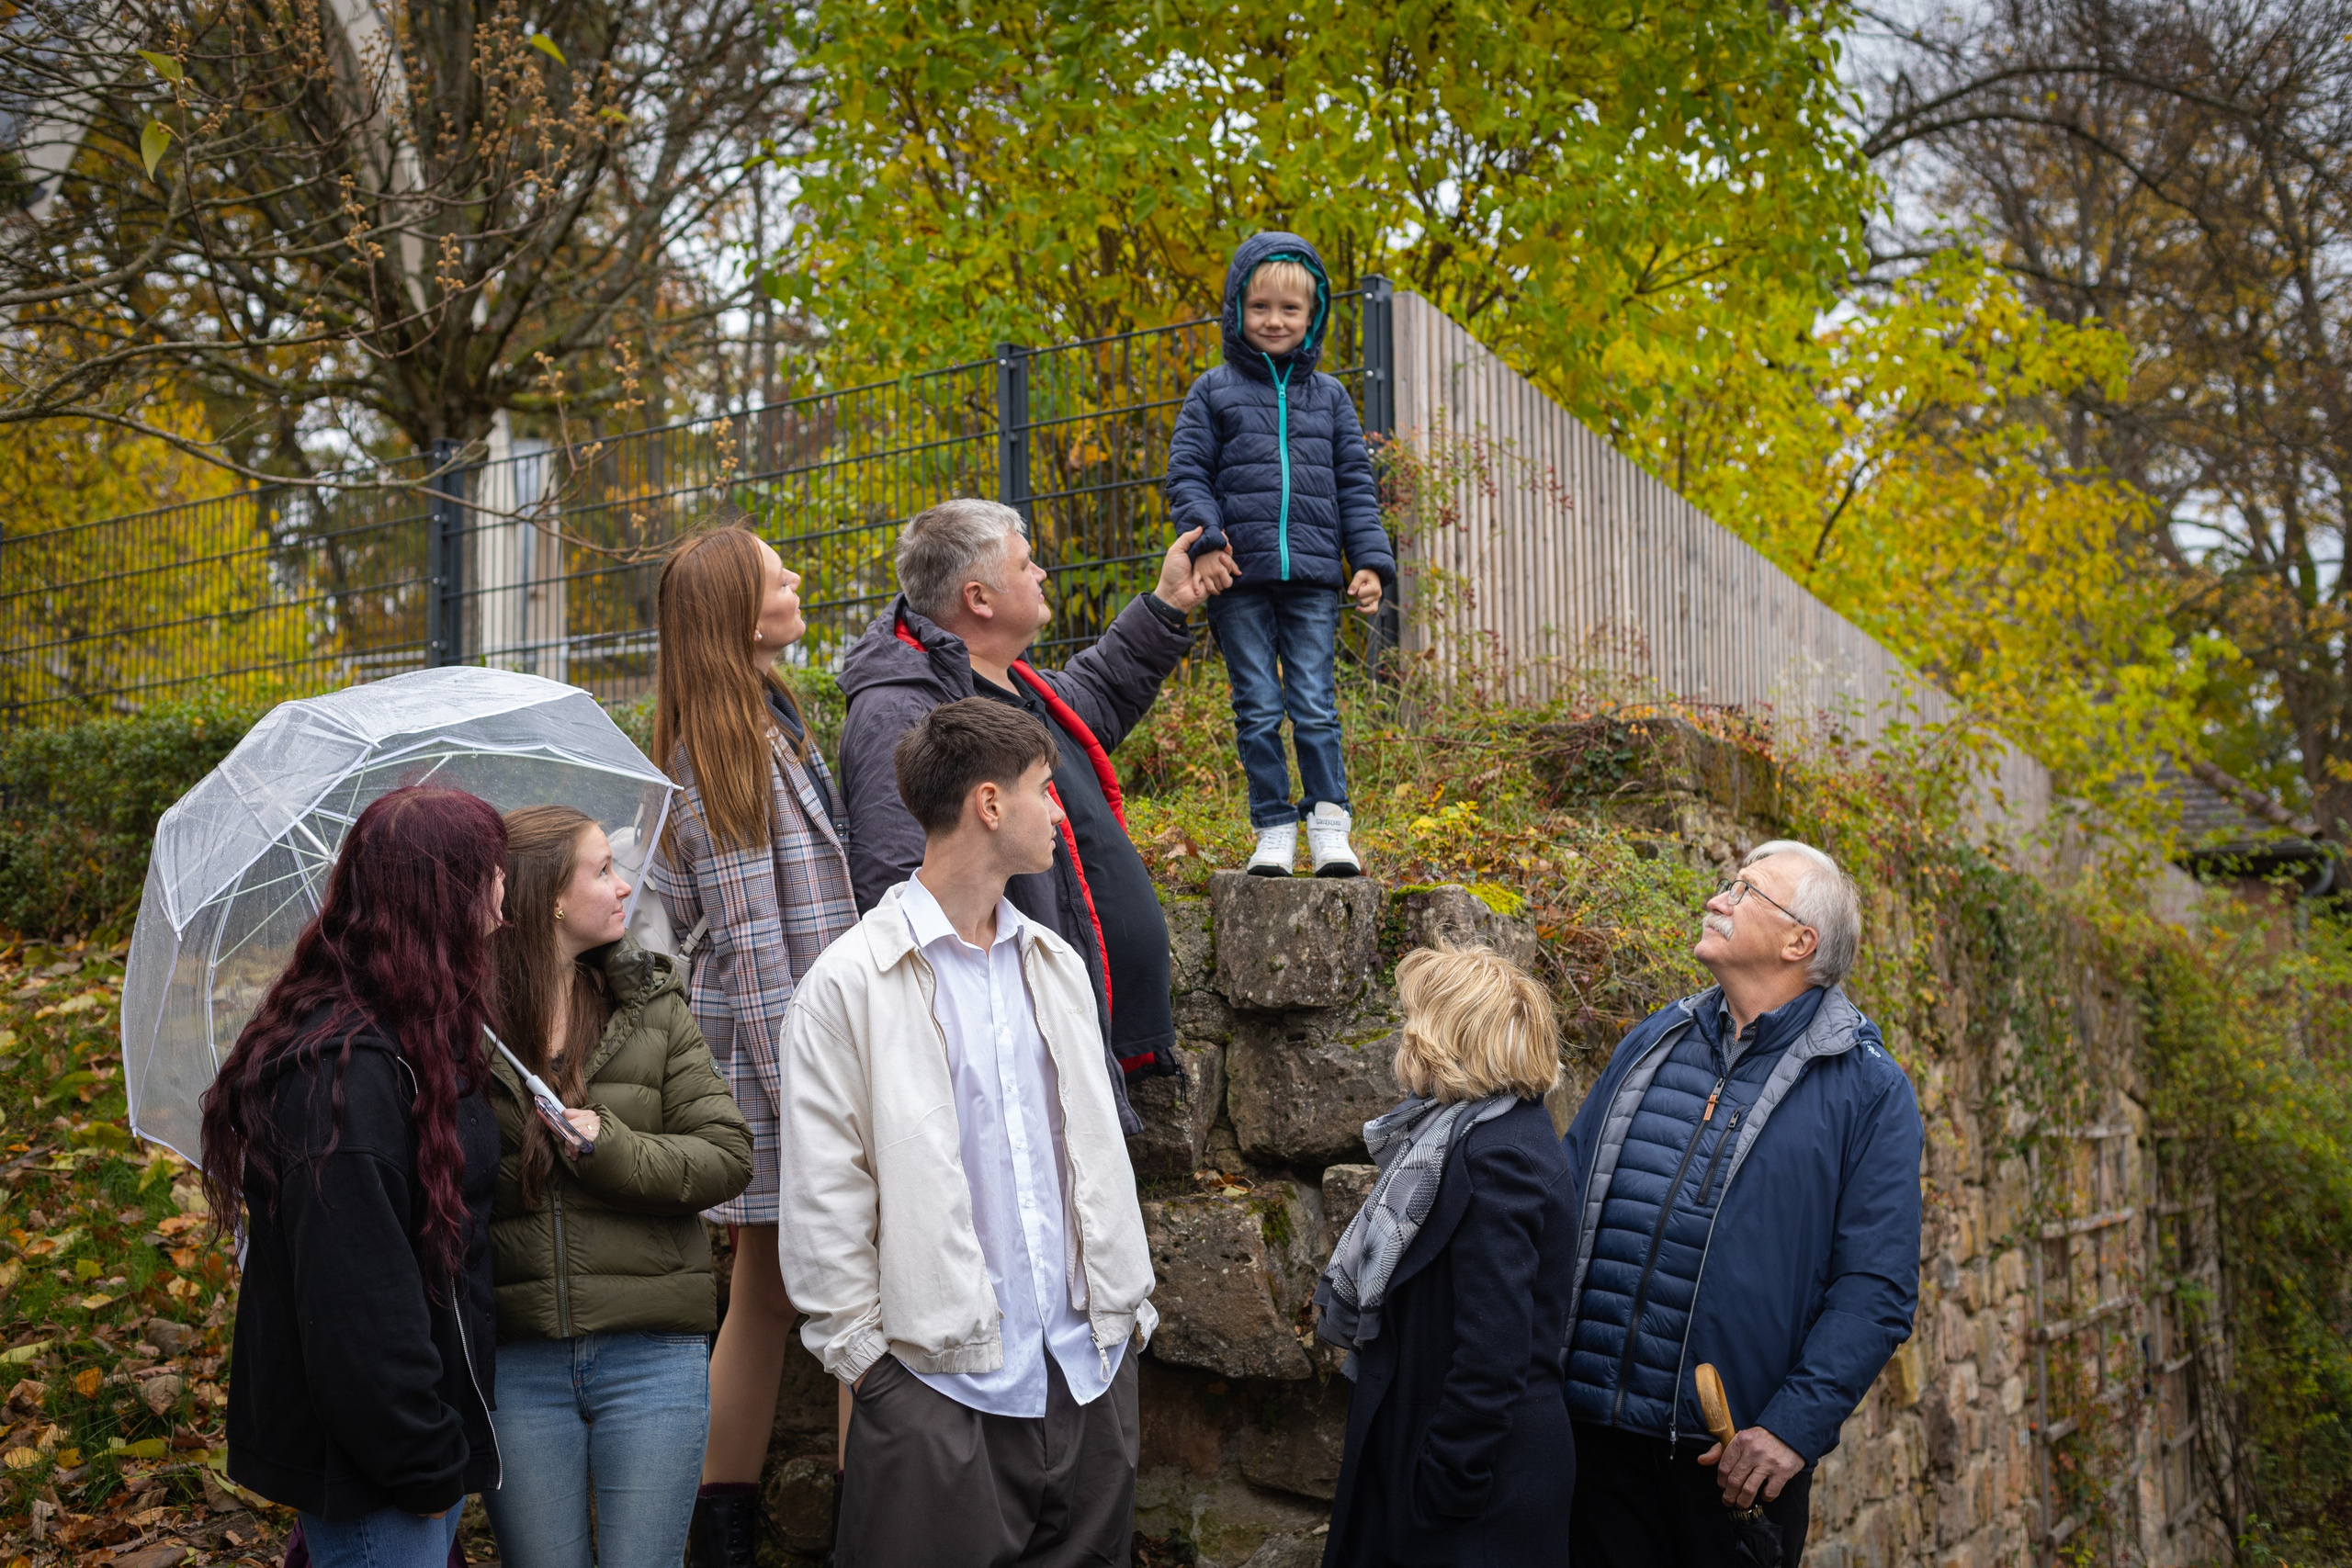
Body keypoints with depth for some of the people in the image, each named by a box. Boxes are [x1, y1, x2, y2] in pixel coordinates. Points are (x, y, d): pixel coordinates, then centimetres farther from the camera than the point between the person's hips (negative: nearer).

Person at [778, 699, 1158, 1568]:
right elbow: (822, 1195, -7)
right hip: (942, 1381, -6)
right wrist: (860, 1348, -8)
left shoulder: (1056, 963, 13)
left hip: (1091, 1371, 6)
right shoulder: (851, 981, -7)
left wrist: (1130, 1303, 13)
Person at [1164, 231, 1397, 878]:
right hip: (1240, 577, -1)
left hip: (1313, 579, 1)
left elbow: (1355, 484, 14)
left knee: (1315, 704, -3)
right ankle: (1273, 830, 10)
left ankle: (1329, 826, 4)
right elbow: (1187, 475, 4)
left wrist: (1371, 560, 3)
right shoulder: (1213, 392, 7)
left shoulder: (1329, 397, 13)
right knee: (1258, 709, 2)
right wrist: (1207, 536, -13)